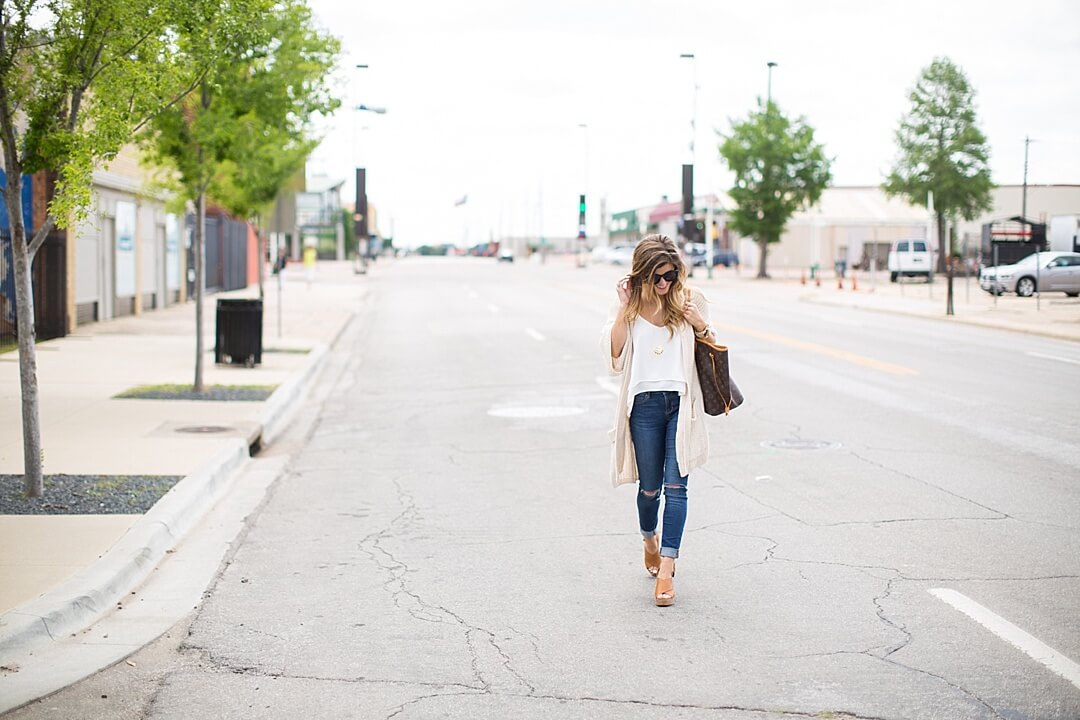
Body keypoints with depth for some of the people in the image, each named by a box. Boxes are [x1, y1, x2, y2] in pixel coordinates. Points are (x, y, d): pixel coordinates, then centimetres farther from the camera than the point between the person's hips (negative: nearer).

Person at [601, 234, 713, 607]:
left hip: (682, 403, 0)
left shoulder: (690, 299, 4)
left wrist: (700, 325, -8)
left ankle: (666, 569, -9)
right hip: (644, 404, 1)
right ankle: (650, 541, 41)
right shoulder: (629, 305, 3)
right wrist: (625, 307, -13)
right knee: (649, 487, 10)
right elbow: (614, 354, -8)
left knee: (676, 486, -8)